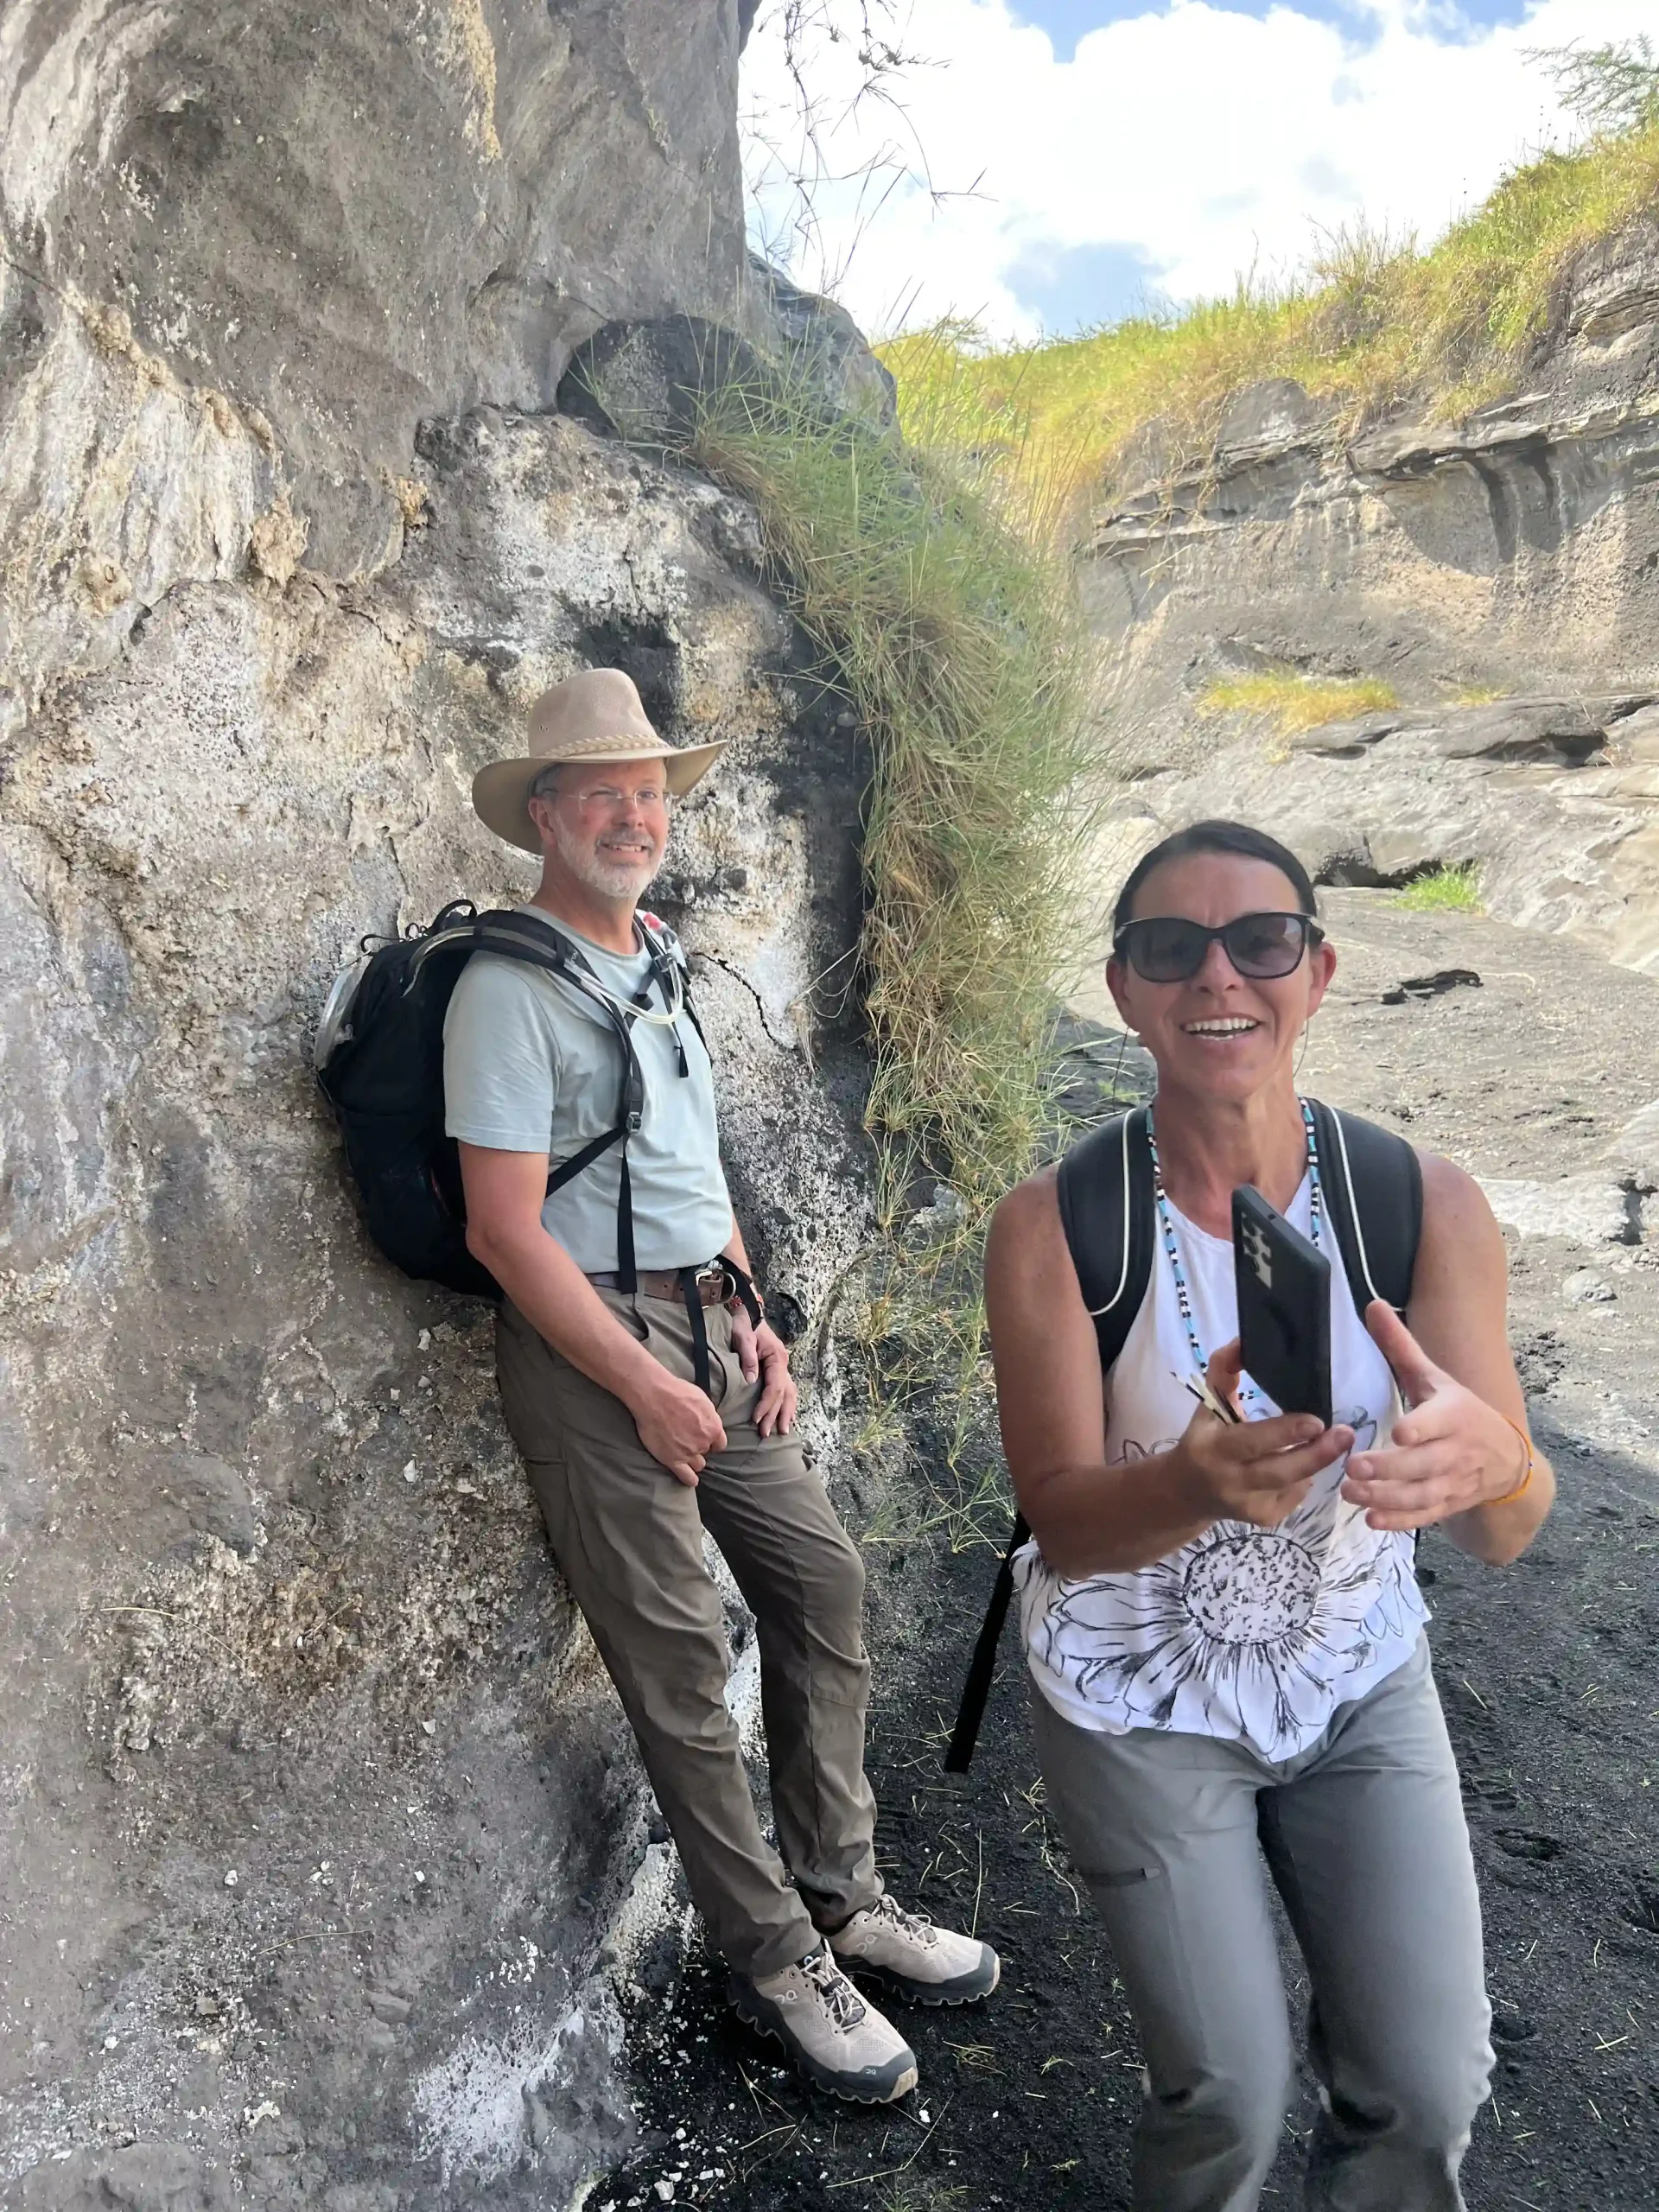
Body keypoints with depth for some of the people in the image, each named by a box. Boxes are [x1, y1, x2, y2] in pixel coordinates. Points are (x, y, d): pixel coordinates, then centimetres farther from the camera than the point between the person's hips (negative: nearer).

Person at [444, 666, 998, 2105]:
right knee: (680, 1659, 0)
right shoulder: (512, 988, -12)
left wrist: (751, 1319, 10)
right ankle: (776, 1960, 17)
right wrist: (647, 1386, -15)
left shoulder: (658, 963, 14)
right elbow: (505, 1230, -17)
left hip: (708, 1327, 8)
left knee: (824, 1579, 9)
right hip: (595, 1346, -8)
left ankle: (844, 1892, 26)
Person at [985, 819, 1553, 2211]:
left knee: (1428, 2092, 7)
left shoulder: (1427, 1204, -16)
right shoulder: (1056, 1226, -20)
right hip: (1142, 1704, -2)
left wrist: (1491, 1460, -41)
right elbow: (1062, 1524, -20)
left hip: (1363, 1680, 2)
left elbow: (1506, 1532, -16)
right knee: (1231, 2095, 7)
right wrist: (1196, 1486, -42)